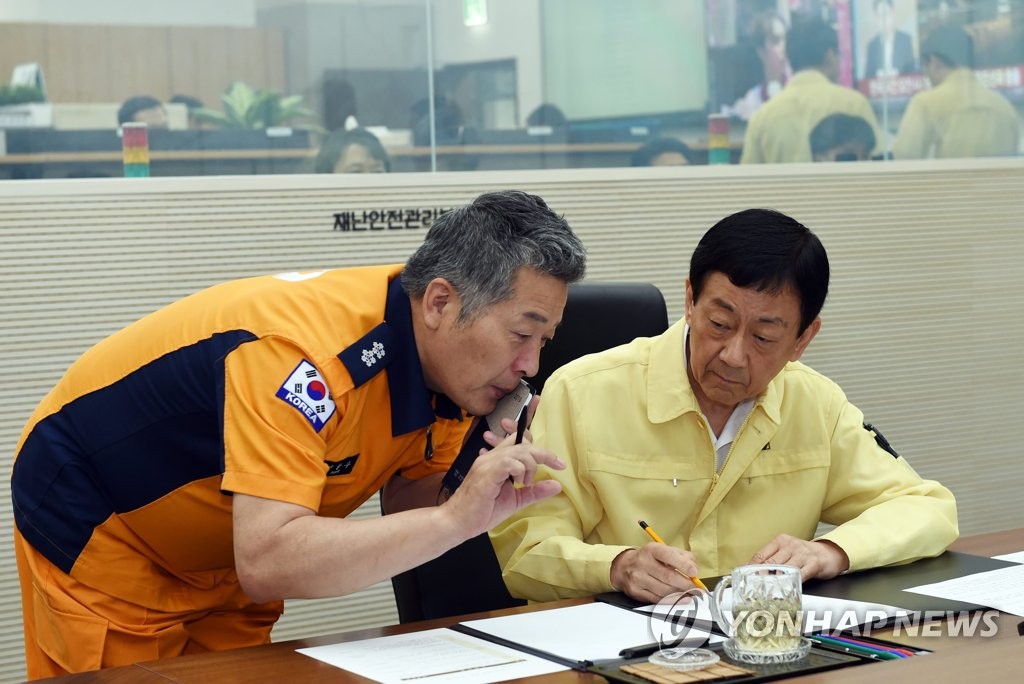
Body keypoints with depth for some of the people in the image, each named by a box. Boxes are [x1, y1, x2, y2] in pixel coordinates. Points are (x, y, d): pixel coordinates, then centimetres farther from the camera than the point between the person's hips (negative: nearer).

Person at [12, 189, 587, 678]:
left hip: (227, 554, 7)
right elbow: (267, 562, -43)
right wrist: (455, 516, -43)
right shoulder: (308, 349, -36)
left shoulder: (448, 368, -11)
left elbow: (408, 524, -4)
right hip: (97, 528, -7)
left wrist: (492, 487, -23)